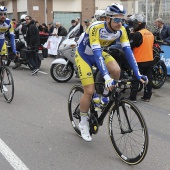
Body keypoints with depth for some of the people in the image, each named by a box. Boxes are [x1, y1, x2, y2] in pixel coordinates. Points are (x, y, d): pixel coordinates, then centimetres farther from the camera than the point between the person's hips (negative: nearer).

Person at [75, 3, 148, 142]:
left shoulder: (121, 30, -19)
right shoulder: (96, 28, -36)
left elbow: (128, 51, -20)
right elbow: (97, 54, -42)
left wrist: (137, 73, -28)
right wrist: (106, 77, -51)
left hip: (99, 53, 5)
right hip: (84, 55, -5)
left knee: (116, 71, -25)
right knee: (89, 91, -11)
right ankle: (83, 123, 11)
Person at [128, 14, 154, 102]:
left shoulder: (138, 34, -17)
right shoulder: (151, 34, 8)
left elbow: (130, 46, -16)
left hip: (139, 61, -7)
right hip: (150, 60, 7)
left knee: (135, 80, 1)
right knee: (148, 79, 11)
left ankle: (132, 97, 3)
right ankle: (147, 96, 17)